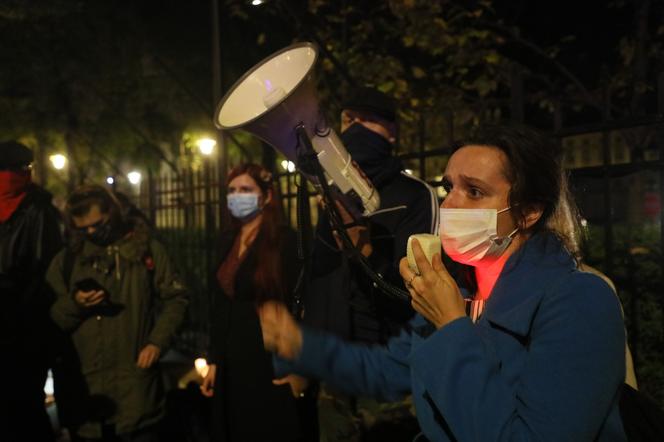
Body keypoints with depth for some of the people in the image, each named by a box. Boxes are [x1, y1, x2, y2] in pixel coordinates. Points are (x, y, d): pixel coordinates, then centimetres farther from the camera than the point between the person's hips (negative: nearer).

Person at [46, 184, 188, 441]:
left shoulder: (147, 248, 7)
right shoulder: (66, 259, 11)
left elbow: (175, 298, 6)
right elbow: (49, 318, 8)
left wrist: (158, 341, -7)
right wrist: (74, 303, -11)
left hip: (135, 383, -2)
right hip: (83, 386, 2)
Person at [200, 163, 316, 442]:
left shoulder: (284, 240, -10)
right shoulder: (228, 240, 9)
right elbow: (221, 303, 11)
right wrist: (214, 360, 10)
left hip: (273, 358, -6)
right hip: (233, 360, 6)